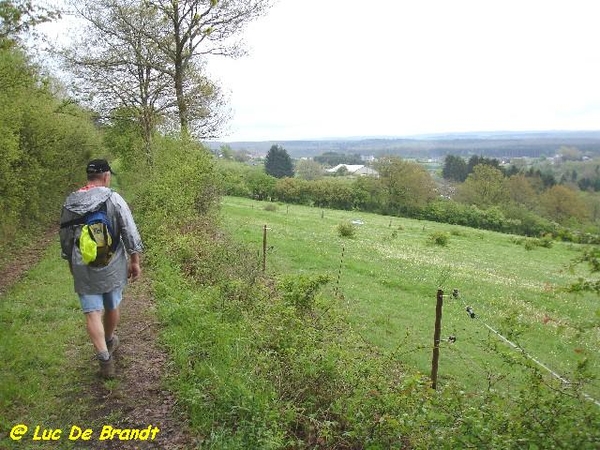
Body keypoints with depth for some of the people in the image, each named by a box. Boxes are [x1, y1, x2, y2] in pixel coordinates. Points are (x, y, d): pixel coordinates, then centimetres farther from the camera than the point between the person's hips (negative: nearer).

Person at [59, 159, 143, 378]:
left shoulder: (69, 203, 2)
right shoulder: (113, 198, -11)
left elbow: (65, 238, 12)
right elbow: (130, 233, -11)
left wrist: (72, 263, 26)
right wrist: (135, 261, 0)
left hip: (83, 269, 2)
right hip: (112, 266, -1)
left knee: (92, 313, 3)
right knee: (112, 307, 19)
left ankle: (105, 358, -4)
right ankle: (110, 342, 41)